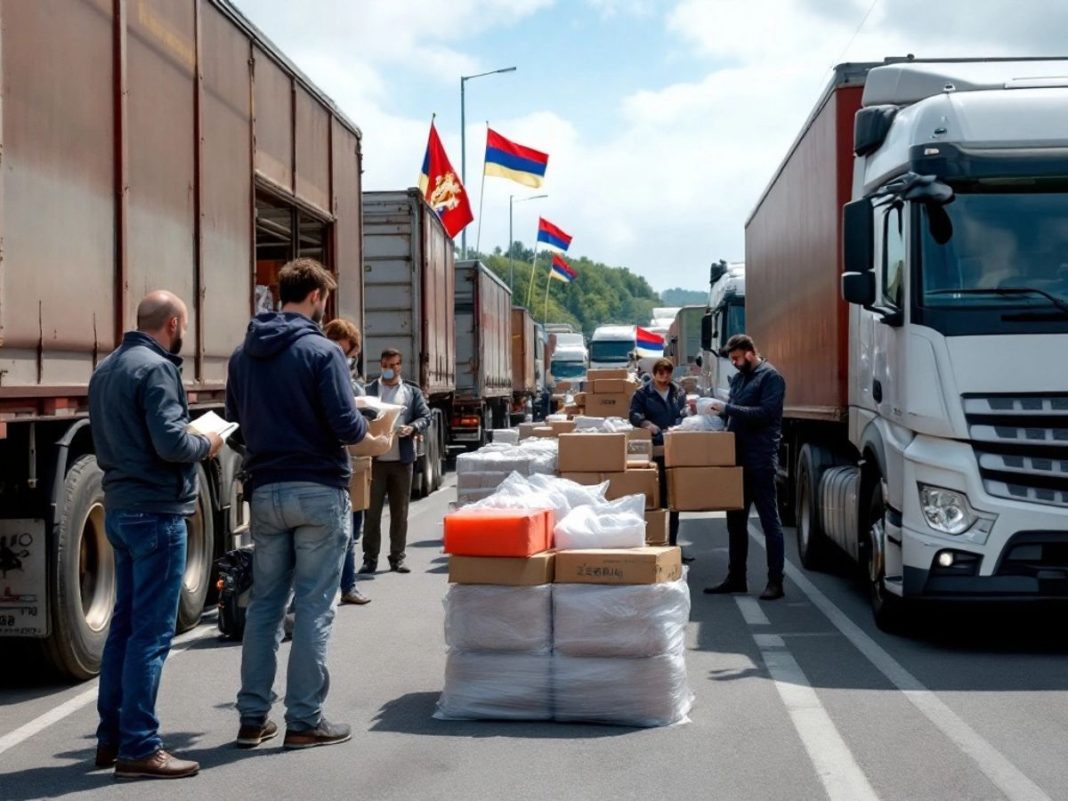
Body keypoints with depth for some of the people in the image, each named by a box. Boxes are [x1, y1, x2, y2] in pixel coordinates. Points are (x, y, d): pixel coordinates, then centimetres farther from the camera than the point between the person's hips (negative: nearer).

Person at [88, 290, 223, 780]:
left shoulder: (106, 369, 14)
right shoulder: (155, 368, -15)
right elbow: (171, 443, -24)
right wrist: (206, 444, -4)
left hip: (120, 508, 10)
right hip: (155, 511, -9)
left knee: (125, 624, 15)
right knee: (151, 632, -5)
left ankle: (111, 736, 21)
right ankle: (138, 749, -2)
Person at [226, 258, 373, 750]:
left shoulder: (243, 354, 7)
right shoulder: (321, 351, -12)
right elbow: (346, 426, -16)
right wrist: (366, 427, 5)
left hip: (265, 491, 6)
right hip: (318, 491, -5)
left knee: (264, 604, 13)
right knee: (313, 608, 1)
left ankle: (253, 716, 17)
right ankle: (304, 720, 6)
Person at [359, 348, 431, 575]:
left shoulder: (412, 392, 10)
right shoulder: (368, 390, 4)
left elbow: (425, 416, 5)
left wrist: (412, 428, -15)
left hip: (402, 460, 2)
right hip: (375, 459, -2)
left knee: (400, 512, 8)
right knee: (372, 511, 0)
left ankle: (397, 558, 15)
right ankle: (370, 558, 6)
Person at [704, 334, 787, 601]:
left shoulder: (770, 377, -9)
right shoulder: (738, 378, 16)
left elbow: (767, 413, -20)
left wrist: (727, 408, -19)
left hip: (760, 460, -8)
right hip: (738, 458, 9)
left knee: (769, 519, -3)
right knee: (736, 519, 13)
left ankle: (775, 582, 2)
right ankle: (736, 577, 22)